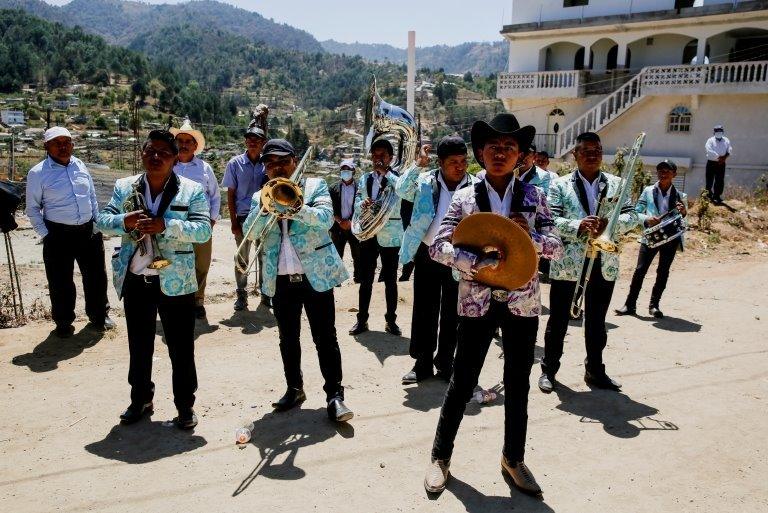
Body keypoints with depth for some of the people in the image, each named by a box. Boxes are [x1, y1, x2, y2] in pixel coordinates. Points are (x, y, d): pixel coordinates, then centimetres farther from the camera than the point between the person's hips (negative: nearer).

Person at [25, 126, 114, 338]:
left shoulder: (80, 166, 7)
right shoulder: (38, 173, -5)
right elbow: (33, 209, -1)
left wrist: (97, 223, 11)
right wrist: (45, 234, -6)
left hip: (89, 231, 4)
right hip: (58, 234, -4)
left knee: (96, 275, 12)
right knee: (60, 281, 5)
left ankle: (99, 315, 30)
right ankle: (63, 322, 24)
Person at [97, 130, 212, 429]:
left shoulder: (192, 190, -4)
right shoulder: (124, 187, 6)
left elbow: (203, 229, -13)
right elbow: (102, 221, 4)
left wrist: (166, 225, -26)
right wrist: (124, 221, -18)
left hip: (176, 281, -3)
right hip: (135, 280, 4)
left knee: (181, 348, 5)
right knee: (139, 345, 18)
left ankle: (185, 405, 20)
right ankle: (140, 399, 35)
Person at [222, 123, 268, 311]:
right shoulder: (235, 163, 0)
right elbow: (230, 194, 1)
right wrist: (234, 221, -4)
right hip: (243, 217, -1)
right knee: (242, 258, 6)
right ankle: (241, 294, 17)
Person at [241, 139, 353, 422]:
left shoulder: (315, 185, 3)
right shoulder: (260, 197, 13)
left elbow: (326, 218, -13)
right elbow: (249, 231, -1)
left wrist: (297, 208, -27)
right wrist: (265, 208, -16)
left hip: (316, 274, -4)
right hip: (280, 278, 4)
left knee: (325, 337, -1)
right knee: (288, 338, 13)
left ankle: (335, 394, 4)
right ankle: (294, 388, 28)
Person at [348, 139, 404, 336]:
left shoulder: (396, 177, -2)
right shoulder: (365, 178, 11)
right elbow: (356, 200, 7)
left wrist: (385, 172, -23)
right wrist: (362, 203, -15)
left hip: (390, 234, -3)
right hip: (368, 233, 3)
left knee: (390, 279, 6)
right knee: (365, 279, 8)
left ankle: (391, 320, 17)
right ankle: (362, 319, 16)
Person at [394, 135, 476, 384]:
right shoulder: (426, 181, -2)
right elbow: (401, 190, -14)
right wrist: (418, 165, -21)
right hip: (427, 255, 1)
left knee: (451, 314, 10)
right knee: (424, 311, 9)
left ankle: (445, 363, 26)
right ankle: (423, 363, 22)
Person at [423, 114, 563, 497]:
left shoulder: (534, 197, 3)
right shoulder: (464, 197, -2)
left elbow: (557, 248, 1)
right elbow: (438, 246, -11)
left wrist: (528, 234, -18)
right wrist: (477, 262, -25)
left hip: (522, 303, 2)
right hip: (477, 302, -2)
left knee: (518, 383, 14)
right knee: (462, 382, 7)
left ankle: (513, 458, 33)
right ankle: (440, 456, 26)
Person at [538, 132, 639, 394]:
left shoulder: (616, 184, 8)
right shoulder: (560, 185, 0)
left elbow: (632, 216, 1)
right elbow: (549, 219, -11)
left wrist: (610, 223, -19)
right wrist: (578, 226, -26)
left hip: (604, 263, 3)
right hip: (567, 263, -3)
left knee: (597, 321, 15)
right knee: (558, 319, 7)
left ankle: (595, 370, 29)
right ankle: (549, 369, 20)